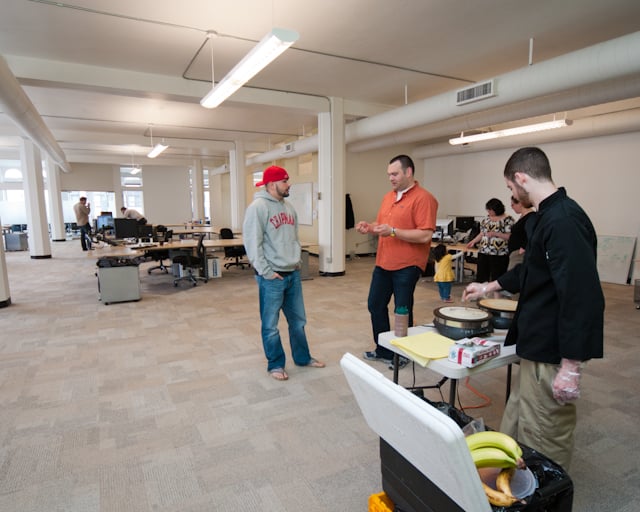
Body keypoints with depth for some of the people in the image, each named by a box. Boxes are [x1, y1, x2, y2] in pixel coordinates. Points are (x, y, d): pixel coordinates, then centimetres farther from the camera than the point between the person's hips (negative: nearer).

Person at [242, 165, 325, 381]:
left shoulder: (288, 206, 12)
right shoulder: (258, 207, -14)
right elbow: (252, 243, -18)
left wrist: (297, 260, 13)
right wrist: (266, 271, -17)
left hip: (293, 274, 8)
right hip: (272, 277, -8)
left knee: (298, 320, 18)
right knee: (271, 325, 7)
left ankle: (302, 357, 34)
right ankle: (275, 364, 22)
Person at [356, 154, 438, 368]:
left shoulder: (423, 198, -13)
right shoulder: (388, 196, 14)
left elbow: (425, 235, -21)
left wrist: (393, 231, -25)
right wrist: (369, 227, 0)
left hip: (407, 266, -8)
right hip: (383, 263, 9)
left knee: (402, 310, 3)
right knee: (375, 305, 14)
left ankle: (402, 354, 23)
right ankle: (383, 350, 30)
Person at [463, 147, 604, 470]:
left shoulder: (564, 221, -23)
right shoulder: (547, 216, 10)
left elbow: (582, 297, -27)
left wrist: (571, 367, -24)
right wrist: (490, 287, 33)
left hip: (552, 354, -10)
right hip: (538, 346, 10)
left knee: (546, 439, 7)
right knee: (517, 427, 22)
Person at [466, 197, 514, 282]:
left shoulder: (507, 219, -5)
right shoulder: (487, 218, 13)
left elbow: (510, 236, -11)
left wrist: (495, 233, -19)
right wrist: (473, 241, 10)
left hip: (499, 254, -5)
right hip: (483, 252, 5)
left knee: (497, 278, -1)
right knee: (481, 277, 6)